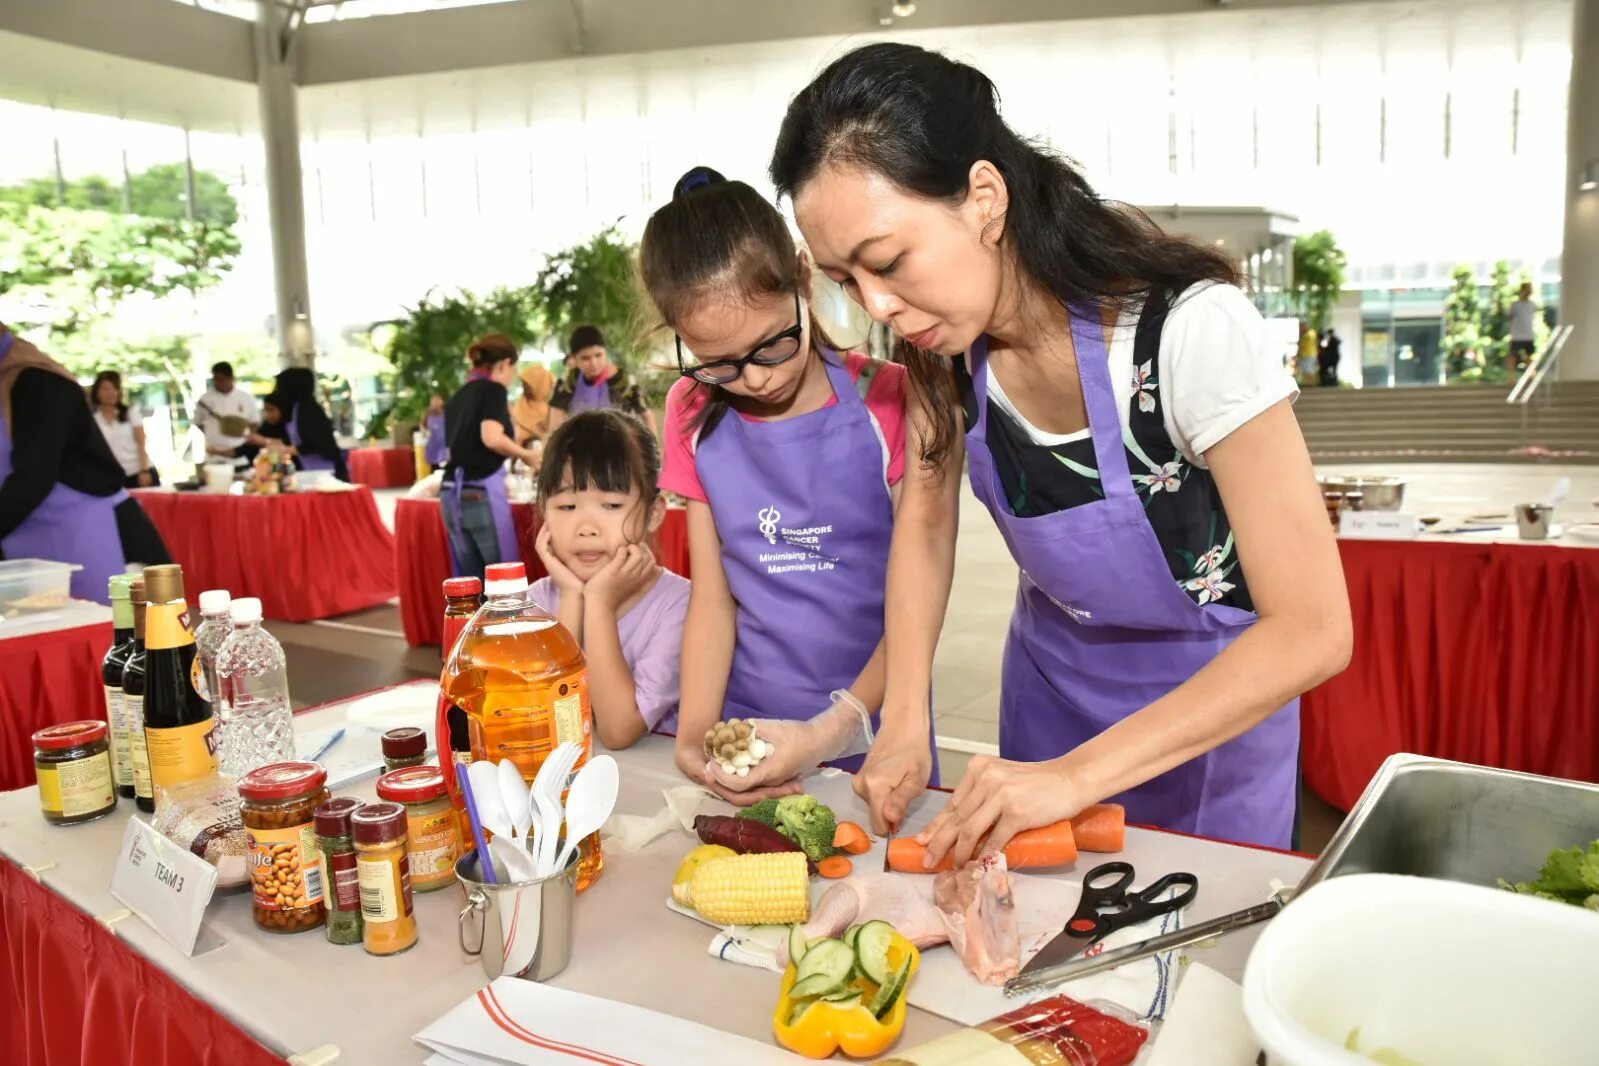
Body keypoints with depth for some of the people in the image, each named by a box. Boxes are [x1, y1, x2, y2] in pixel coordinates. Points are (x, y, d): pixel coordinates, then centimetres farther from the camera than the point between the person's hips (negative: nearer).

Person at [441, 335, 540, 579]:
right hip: (481, 491, -7)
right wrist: (526, 455, -3)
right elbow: (492, 438, -18)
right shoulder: (493, 389, -3)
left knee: (469, 578, 11)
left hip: (452, 492, 7)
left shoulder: (457, 396, 18)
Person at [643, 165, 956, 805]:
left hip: (872, 740, -3)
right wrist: (697, 732, -13)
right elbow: (712, 595, 1)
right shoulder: (695, 416, 1)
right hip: (747, 736, 3)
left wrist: (836, 729, -20)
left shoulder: (892, 401, -10)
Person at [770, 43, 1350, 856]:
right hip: (1051, 684, 4)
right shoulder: (948, 334, -18)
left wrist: (1077, 775, -34)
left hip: (1215, 698, -4)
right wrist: (904, 718, -18)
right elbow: (926, 519, -6)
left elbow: (1313, 631, -30)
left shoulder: (1188, 331, -32)